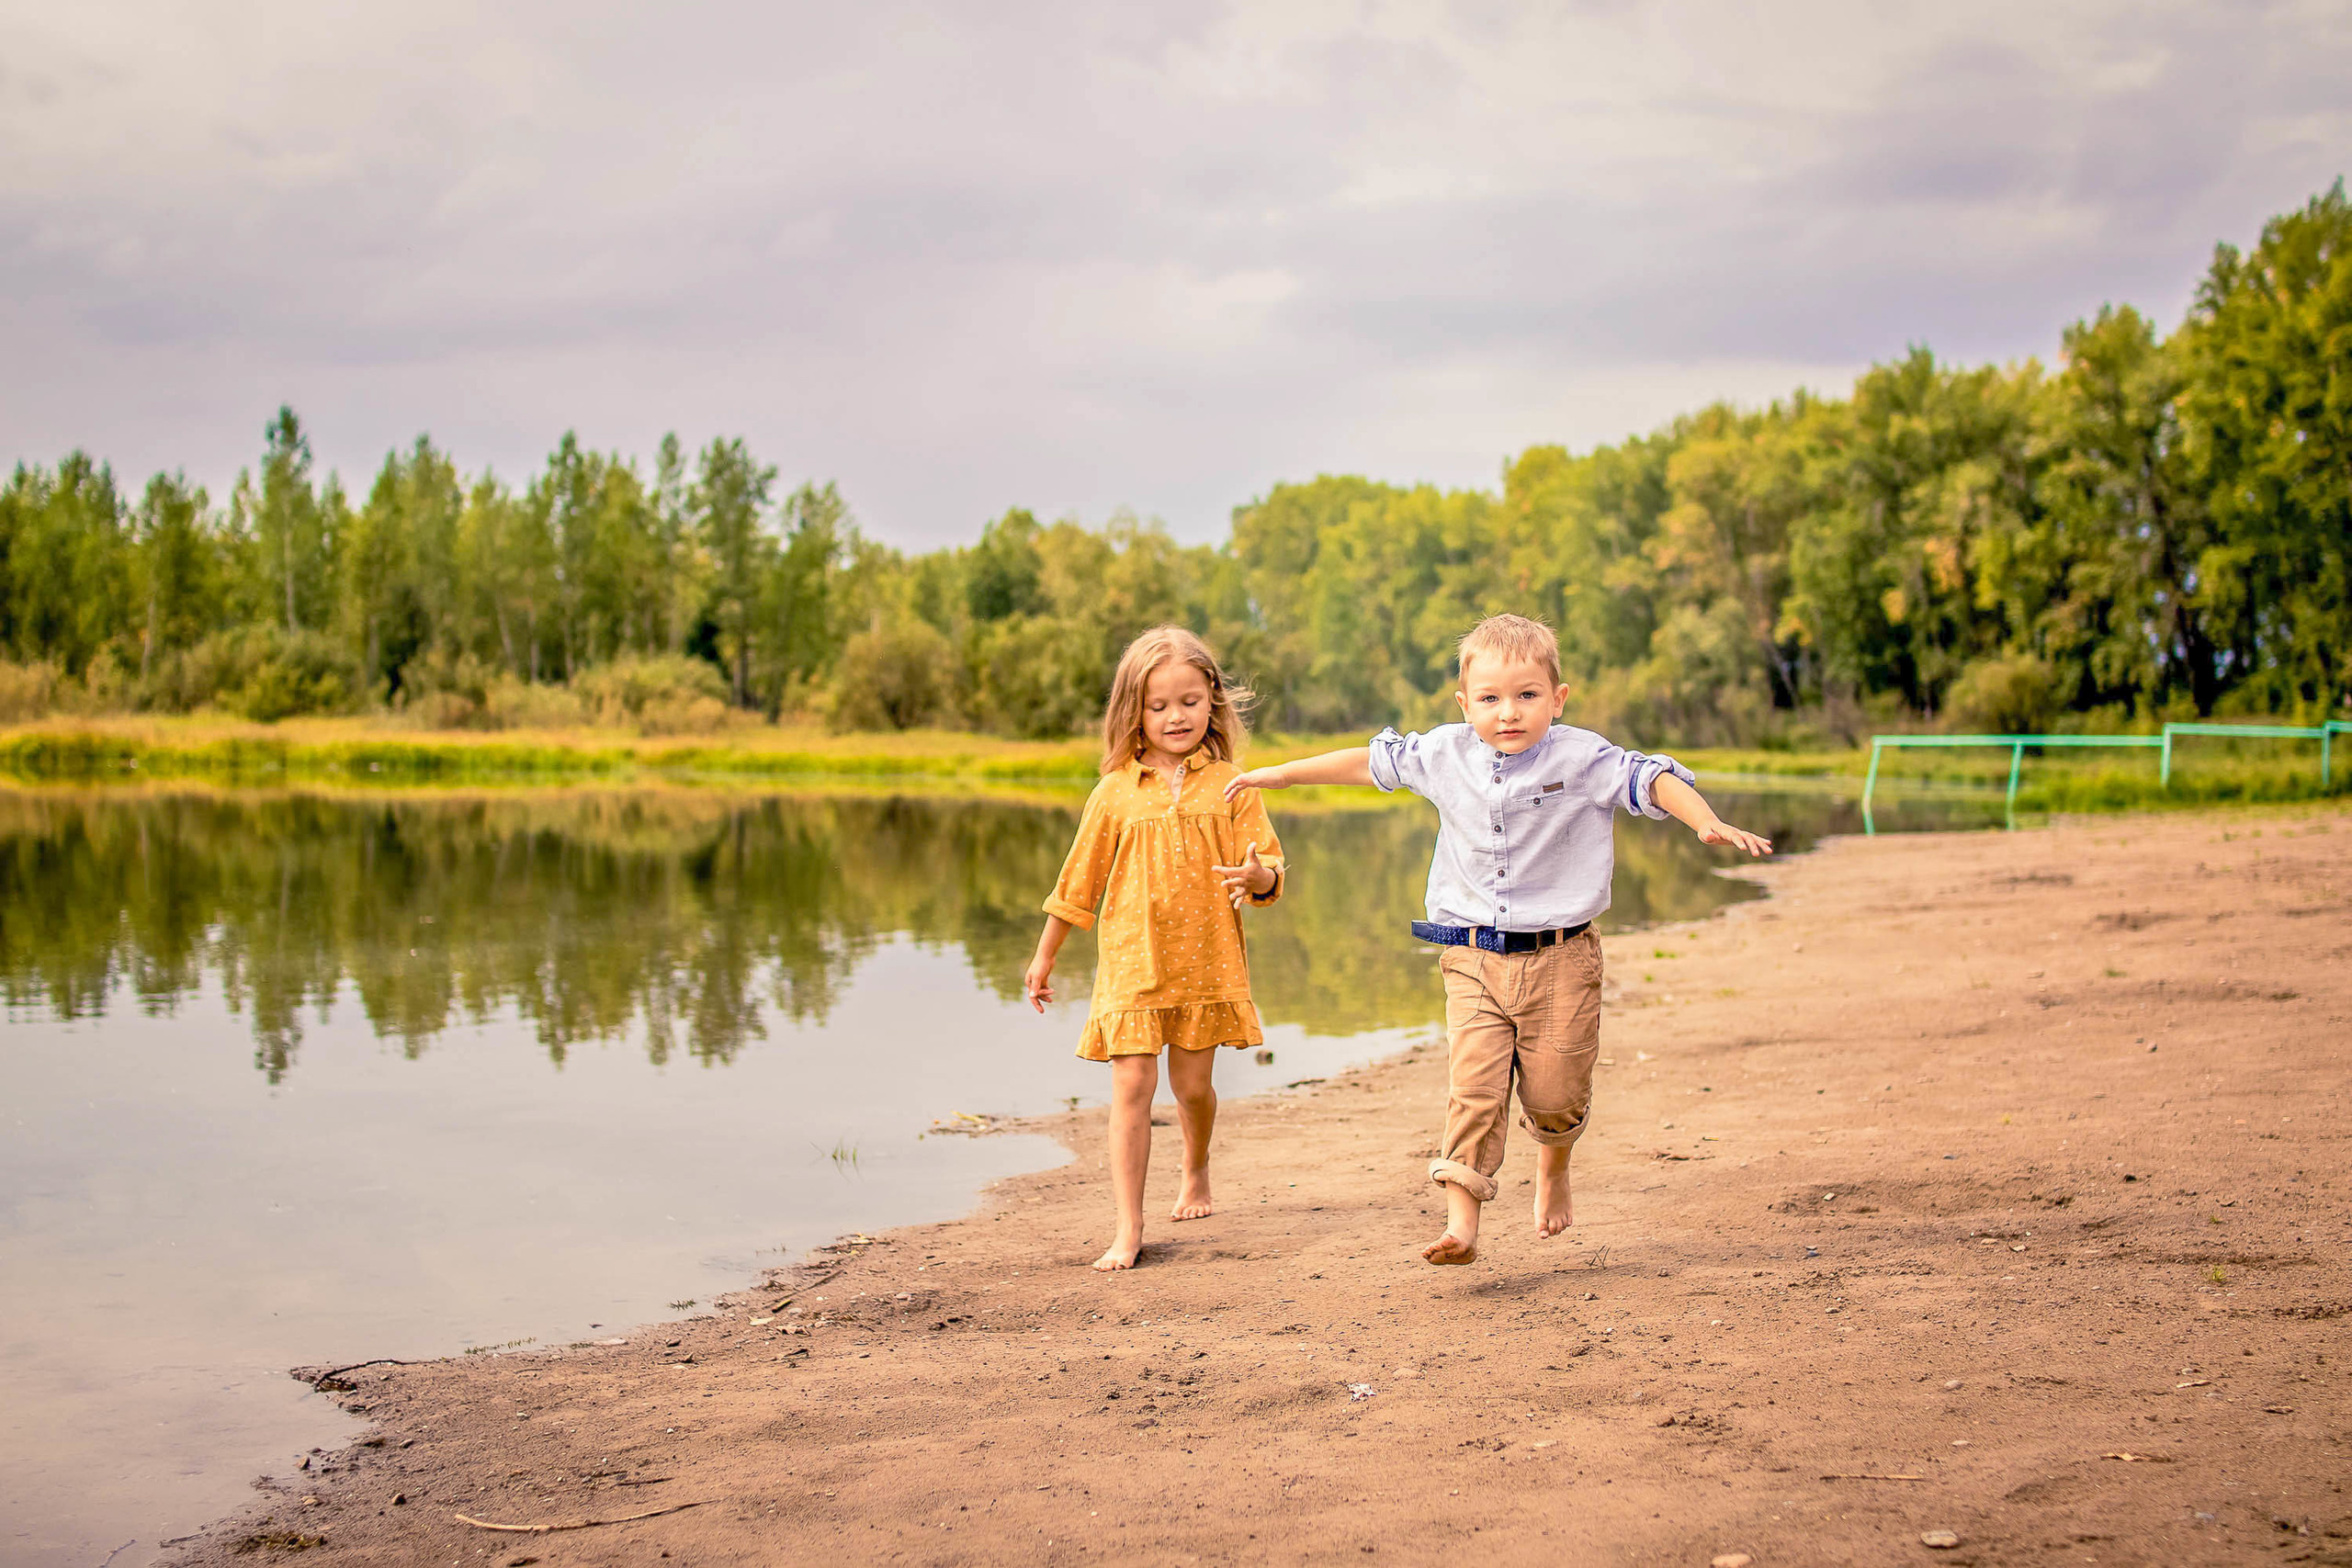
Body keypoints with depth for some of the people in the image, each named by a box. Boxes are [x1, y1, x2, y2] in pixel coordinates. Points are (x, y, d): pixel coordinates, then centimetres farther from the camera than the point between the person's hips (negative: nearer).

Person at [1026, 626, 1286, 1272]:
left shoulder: (1228, 784, 2)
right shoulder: (1116, 793, 3)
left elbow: (1270, 869, 2)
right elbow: (1079, 882, 11)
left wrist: (1255, 876, -22)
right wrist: (1044, 957, 16)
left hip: (1206, 962, 0)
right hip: (1132, 962, 0)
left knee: (1192, 1084, 9)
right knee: (1132, 1086, -8)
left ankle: (1195, 1170, 41)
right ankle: (1128, 1228, -5)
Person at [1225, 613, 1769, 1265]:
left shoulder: (1582, 757, -7)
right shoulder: (1445, 754, 2)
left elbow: (1652, 780, -12)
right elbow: (1370, 761, 14)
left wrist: (1708, 822, -31)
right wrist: (1279, 774, 19)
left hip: (1559, 959, -1)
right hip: (1474, 961, 2)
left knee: (1554, 1094, 4)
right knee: (1474, 1086, -10)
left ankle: (1554, 1166, 38)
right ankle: (1461, 1222, -11)